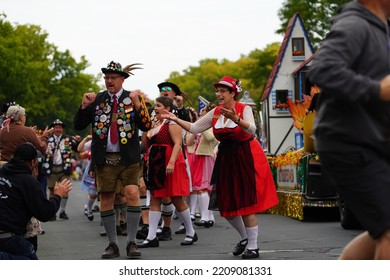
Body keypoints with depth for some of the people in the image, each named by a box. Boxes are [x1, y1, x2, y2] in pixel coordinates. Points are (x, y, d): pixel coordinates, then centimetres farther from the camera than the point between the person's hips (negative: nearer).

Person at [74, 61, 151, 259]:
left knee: (132, 194, -15)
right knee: (106, 200, 3)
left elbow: (146, 126, -6)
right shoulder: (96, 99, 8)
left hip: (128, 158, -2)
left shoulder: (133, 98, 3)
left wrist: (137, 105, -19)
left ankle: (131, 242, -6)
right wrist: (84, 106, -9)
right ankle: (112, 244, 14)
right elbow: (78, 126, 6)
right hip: (104, 159, 2)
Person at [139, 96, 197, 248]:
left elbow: (178, 143, -20)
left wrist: (171, 162, -29)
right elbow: (146, 144, 20)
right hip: (156, 165, 9)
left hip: (170, 165, -9)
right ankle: (151, 237, 2)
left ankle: (191, 233, 12)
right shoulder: (155, 124, 16)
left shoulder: (172, 123, -9)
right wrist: (146, 130, 6)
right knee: (154, 200, 4)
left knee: (177, 200, -2)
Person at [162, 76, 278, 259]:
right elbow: (194, 128, 6)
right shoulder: (215, 113, 5)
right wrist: (176, 120, -8)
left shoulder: (244, 109, -11)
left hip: (246, 158, -6)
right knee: (226, 205, 9)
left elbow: (251, 129, -29)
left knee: (246, 204, -6)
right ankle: (245, 238, 32)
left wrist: (235, 119, -46)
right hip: (226, 159, 6)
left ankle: (253, 247, 6)